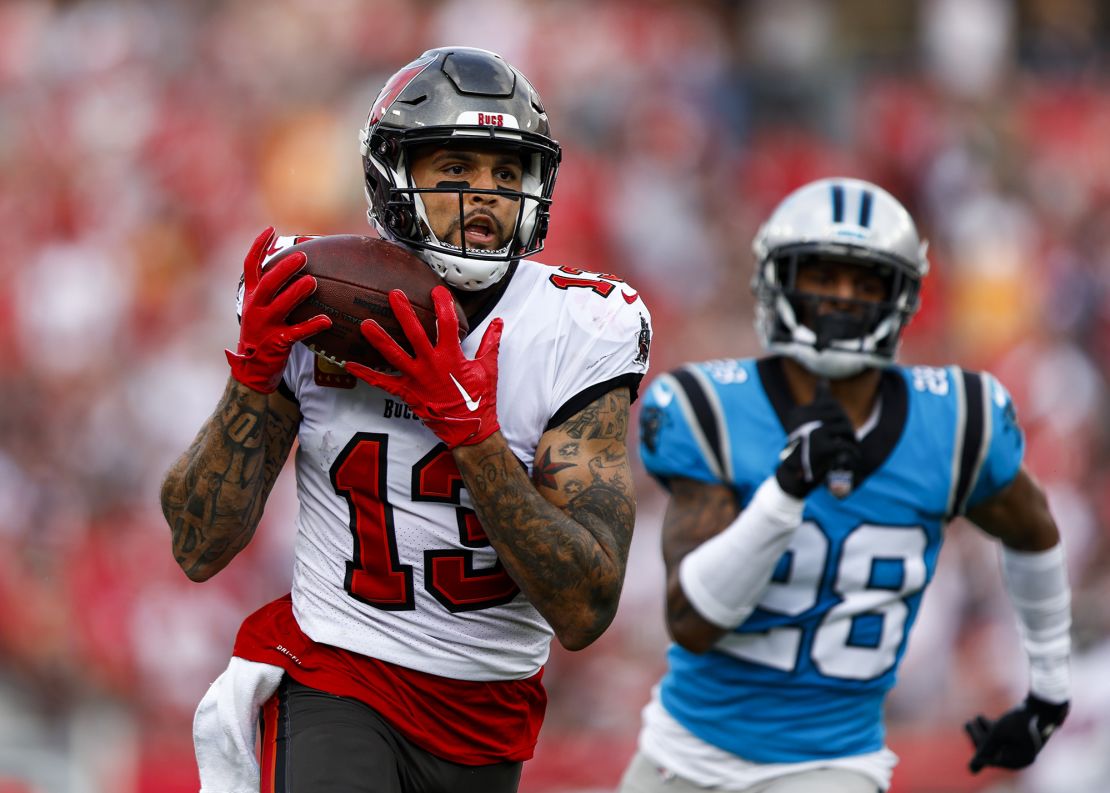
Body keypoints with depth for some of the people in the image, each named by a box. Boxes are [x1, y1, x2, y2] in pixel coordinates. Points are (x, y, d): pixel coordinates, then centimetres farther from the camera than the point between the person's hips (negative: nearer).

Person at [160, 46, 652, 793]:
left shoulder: (577, 333, -9)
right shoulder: (313, 308, -6)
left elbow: (585, 611, -17)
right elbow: (199, 550, -5)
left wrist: (466, 423, -26)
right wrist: (256, 372, -18)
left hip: (488, 720, 2)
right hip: (335, 682, -2)